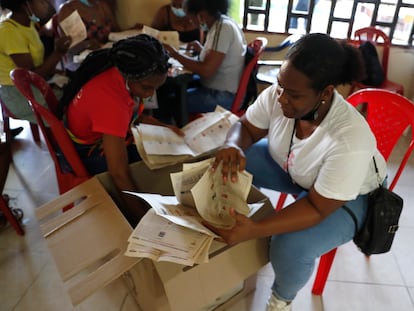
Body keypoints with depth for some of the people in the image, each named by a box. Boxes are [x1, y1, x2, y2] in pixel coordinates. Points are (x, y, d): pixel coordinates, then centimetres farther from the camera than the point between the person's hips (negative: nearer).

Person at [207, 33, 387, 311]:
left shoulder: (351, 139, -39)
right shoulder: (277, 95, -25)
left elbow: (317, 208, -32)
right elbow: (246, 128, -8)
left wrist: (254, 230, -43)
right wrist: (233, 147, -33)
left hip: (348, 198, -5)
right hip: (290, 169, 5)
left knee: (291, 249, -30)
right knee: (230, 164, -14)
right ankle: (229, 223, 13)